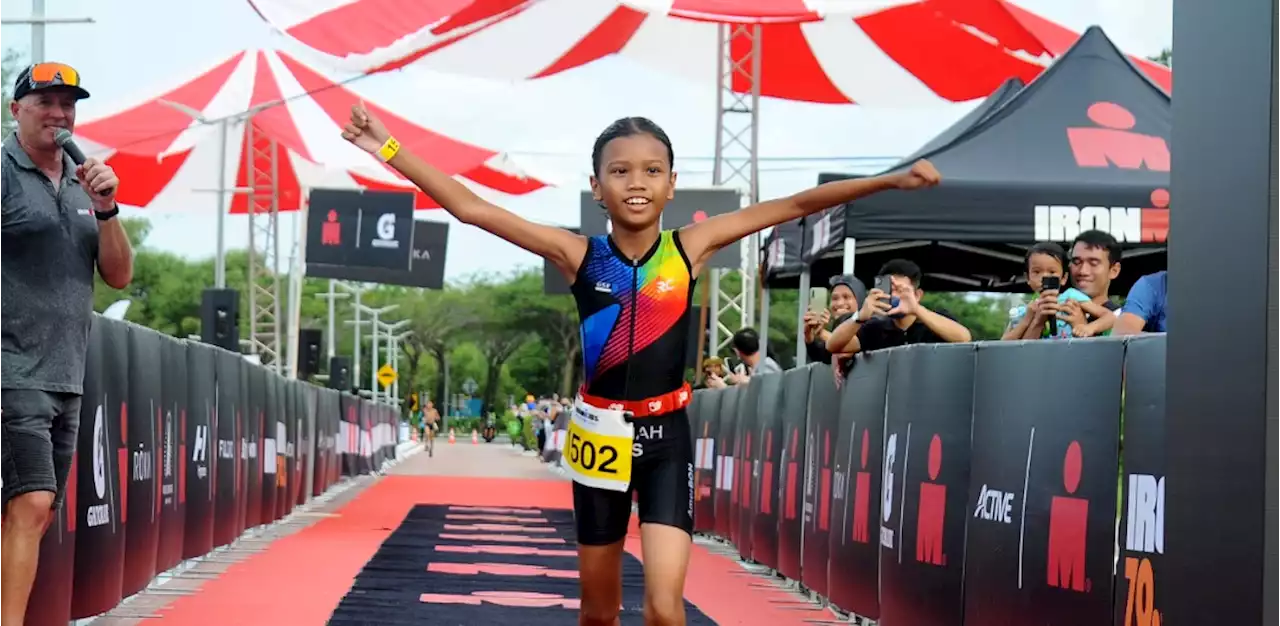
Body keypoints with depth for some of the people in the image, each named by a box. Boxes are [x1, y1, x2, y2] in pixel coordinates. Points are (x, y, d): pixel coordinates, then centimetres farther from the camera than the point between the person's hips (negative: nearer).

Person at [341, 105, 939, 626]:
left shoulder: (691, 247, -5)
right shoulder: (577, 255, -6)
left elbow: (791, 206, -4)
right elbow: (469, 208, -8)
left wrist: (889, 180, -7)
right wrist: (390, 148, -13)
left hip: (666, 435, -1)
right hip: (600, 434, 1)